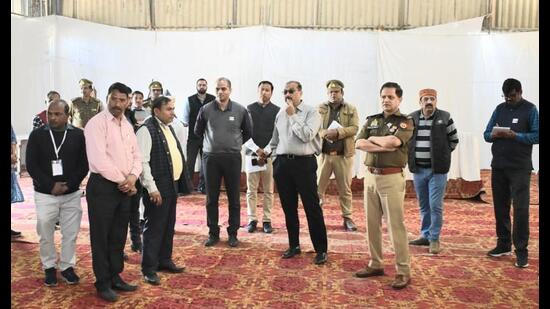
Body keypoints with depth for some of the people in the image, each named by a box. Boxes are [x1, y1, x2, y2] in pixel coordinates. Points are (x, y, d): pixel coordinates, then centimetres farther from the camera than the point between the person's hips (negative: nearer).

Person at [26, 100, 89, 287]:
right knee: (45, 234, 5)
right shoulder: (37, 135, 0)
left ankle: (67, 266, 22)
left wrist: (69, 185, -13)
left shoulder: (78, 135, 0)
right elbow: (31, 165, -3)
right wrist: (51, 185, -13)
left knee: (70, 233, 6)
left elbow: (84, 164, -1)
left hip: (72, 194, 0)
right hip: (45, 194, 0)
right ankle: (49, 267, 23)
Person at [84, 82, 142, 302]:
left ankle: (115, 277, 28)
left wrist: (133, 177, -8)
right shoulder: (97, 123, -11)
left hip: (124, 188, 7)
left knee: (118, 236, 15)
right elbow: (99, 160, -20)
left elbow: (136, 155, 11)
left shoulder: (127, 126, 12)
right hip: (102, 186, -7)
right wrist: (123, 181, -13)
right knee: (101, 237, 6)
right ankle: (103, 283, 19)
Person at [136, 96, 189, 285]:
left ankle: (164, 260, 33)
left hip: (172, 184, 9)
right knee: (154, 227, 1)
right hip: (158, 187, -9)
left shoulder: (169, 128, 13)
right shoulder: (147, 130, -14)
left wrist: (178, 181, 14)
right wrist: (152, 188, -21)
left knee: (169, 225, 18)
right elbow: (143, 161, -19)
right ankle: (149, 269, 13)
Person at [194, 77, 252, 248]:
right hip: (211, 157, 1)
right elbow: (198, 131, 14)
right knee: (211, 198, 7)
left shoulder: (240, 110, -2)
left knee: (234, 198, 6)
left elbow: (248, 132, 13)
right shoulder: (205, 109, -2)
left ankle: (233, 233, 19)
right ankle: (213, 233, 20)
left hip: (232, 157, 0)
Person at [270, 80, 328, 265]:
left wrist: (293, 116, -12)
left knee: (312, 207, -2)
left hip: (304, 163, -5)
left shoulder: (311, 112, -3)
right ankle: (293, 245, 25)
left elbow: (307, 135, -18)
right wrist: (276, 161, 12)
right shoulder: (280, 115, 14)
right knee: (288, 208, 12)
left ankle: (321, 249, 8)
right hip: (282, 163, 5)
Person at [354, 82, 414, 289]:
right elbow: (358, 143, -2)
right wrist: (384, 147, -13)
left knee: (396, 225, -3)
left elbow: (393, 142, -22)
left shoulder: (405, 122, -2)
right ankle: (375, 264, 24)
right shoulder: (371, 120, 13)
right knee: (372, 223, 11)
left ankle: (403, 271, 7)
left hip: (392, 177, -5)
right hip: (370, 176, 6)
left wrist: (373, 139, -4)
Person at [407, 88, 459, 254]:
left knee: (435, 205, -2)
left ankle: (434, 239, 10)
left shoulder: (445, 117, -3)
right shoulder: (412, 118, 3)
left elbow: (454, 139, 6)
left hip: (437, 169, -3)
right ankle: (425, 235, 26)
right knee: (423, 205, 13)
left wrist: (442, 154, 5)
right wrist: (412, 154, 8)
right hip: (418, 169, 3)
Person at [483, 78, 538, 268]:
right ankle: (503, 245, 21)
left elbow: (536, 136, -9)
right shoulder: (500, 109, 12)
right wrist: (493, 135, -13)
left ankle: (521, 251, 2)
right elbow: (486, 134, 10)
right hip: (498, 166, 5)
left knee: (520, 208, -5)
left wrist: (515, 135, -22)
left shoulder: (530, 110, 0)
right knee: (500, 207, 10)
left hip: (520, 168, -4)